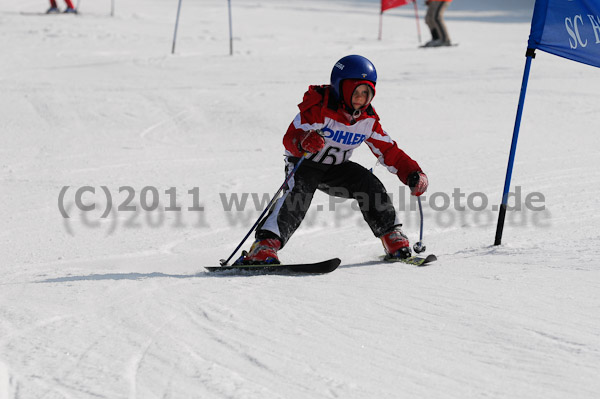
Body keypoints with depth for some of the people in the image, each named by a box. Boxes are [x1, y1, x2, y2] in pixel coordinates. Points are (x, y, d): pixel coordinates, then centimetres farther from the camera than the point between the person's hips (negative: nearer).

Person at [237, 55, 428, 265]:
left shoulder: (368, 119, -6)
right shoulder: (319, 108, -23)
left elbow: (389, 151, 0)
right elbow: (290, 138, -32)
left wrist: (413, 174, -14)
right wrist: (303, 141, -56)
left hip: (336, 168, 4)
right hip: (304, 164, -4)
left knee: (369, 184, -19)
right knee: (298, 193, -33)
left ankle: (392, 237, -3)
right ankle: (265, 245, -43)